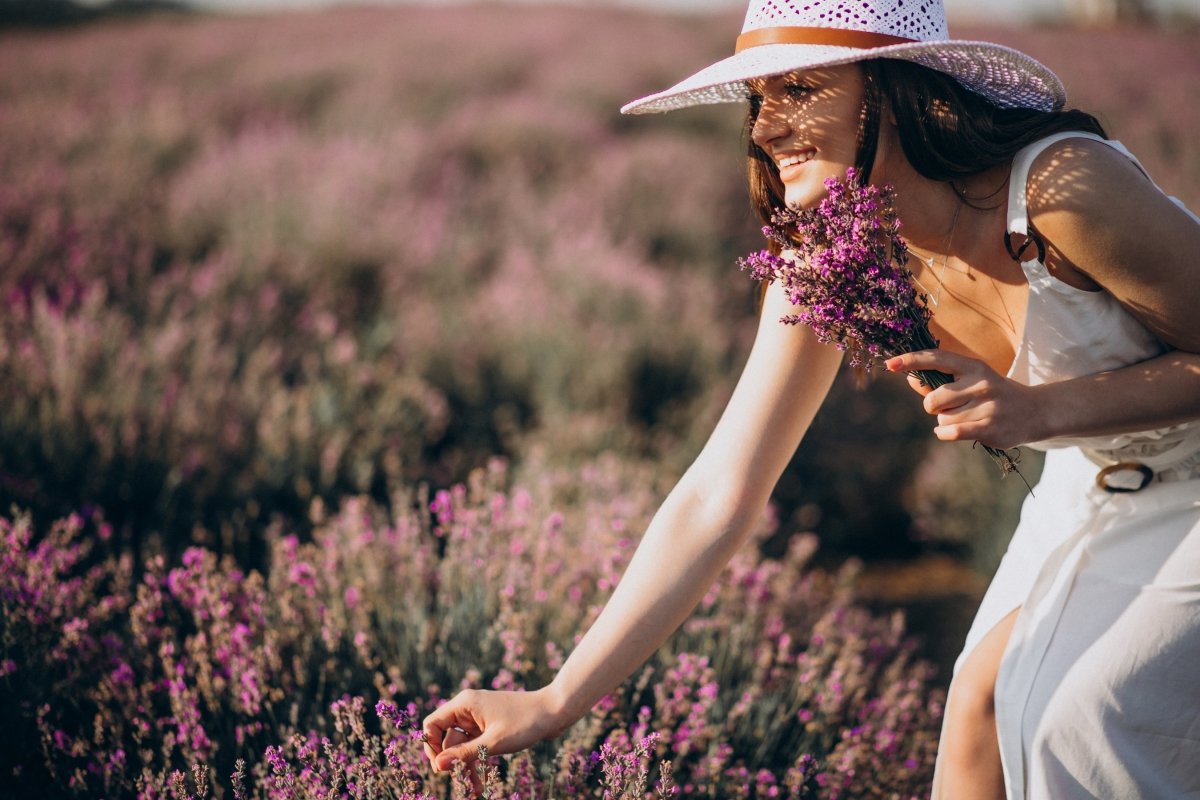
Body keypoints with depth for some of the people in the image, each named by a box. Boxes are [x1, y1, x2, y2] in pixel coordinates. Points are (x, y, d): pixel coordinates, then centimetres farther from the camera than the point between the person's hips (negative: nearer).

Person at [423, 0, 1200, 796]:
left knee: (1074, 723, -15)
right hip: (1099, 484, 5)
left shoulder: (1064, 187, -34)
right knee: (985, 699, -3)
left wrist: (1040, 409, -36)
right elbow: (717, 495, -15)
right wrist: (558, 701, -19)